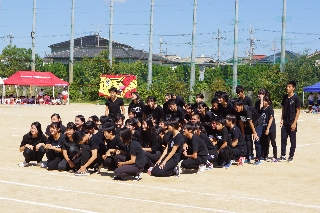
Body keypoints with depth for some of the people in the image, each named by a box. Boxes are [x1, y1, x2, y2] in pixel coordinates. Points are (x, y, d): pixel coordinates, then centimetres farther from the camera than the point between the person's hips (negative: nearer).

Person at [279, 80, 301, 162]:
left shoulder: (296, 98, -8)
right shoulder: (285, 97, 7)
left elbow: (298, 111, -8)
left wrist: (294, 122, -13)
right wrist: (282, 120, 5)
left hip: (292, 123, -5)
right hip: (285, 123, 5)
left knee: (293, 140, 4)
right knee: (283, 139, 6)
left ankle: (291, 156, 12)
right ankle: (283, 156, 13)